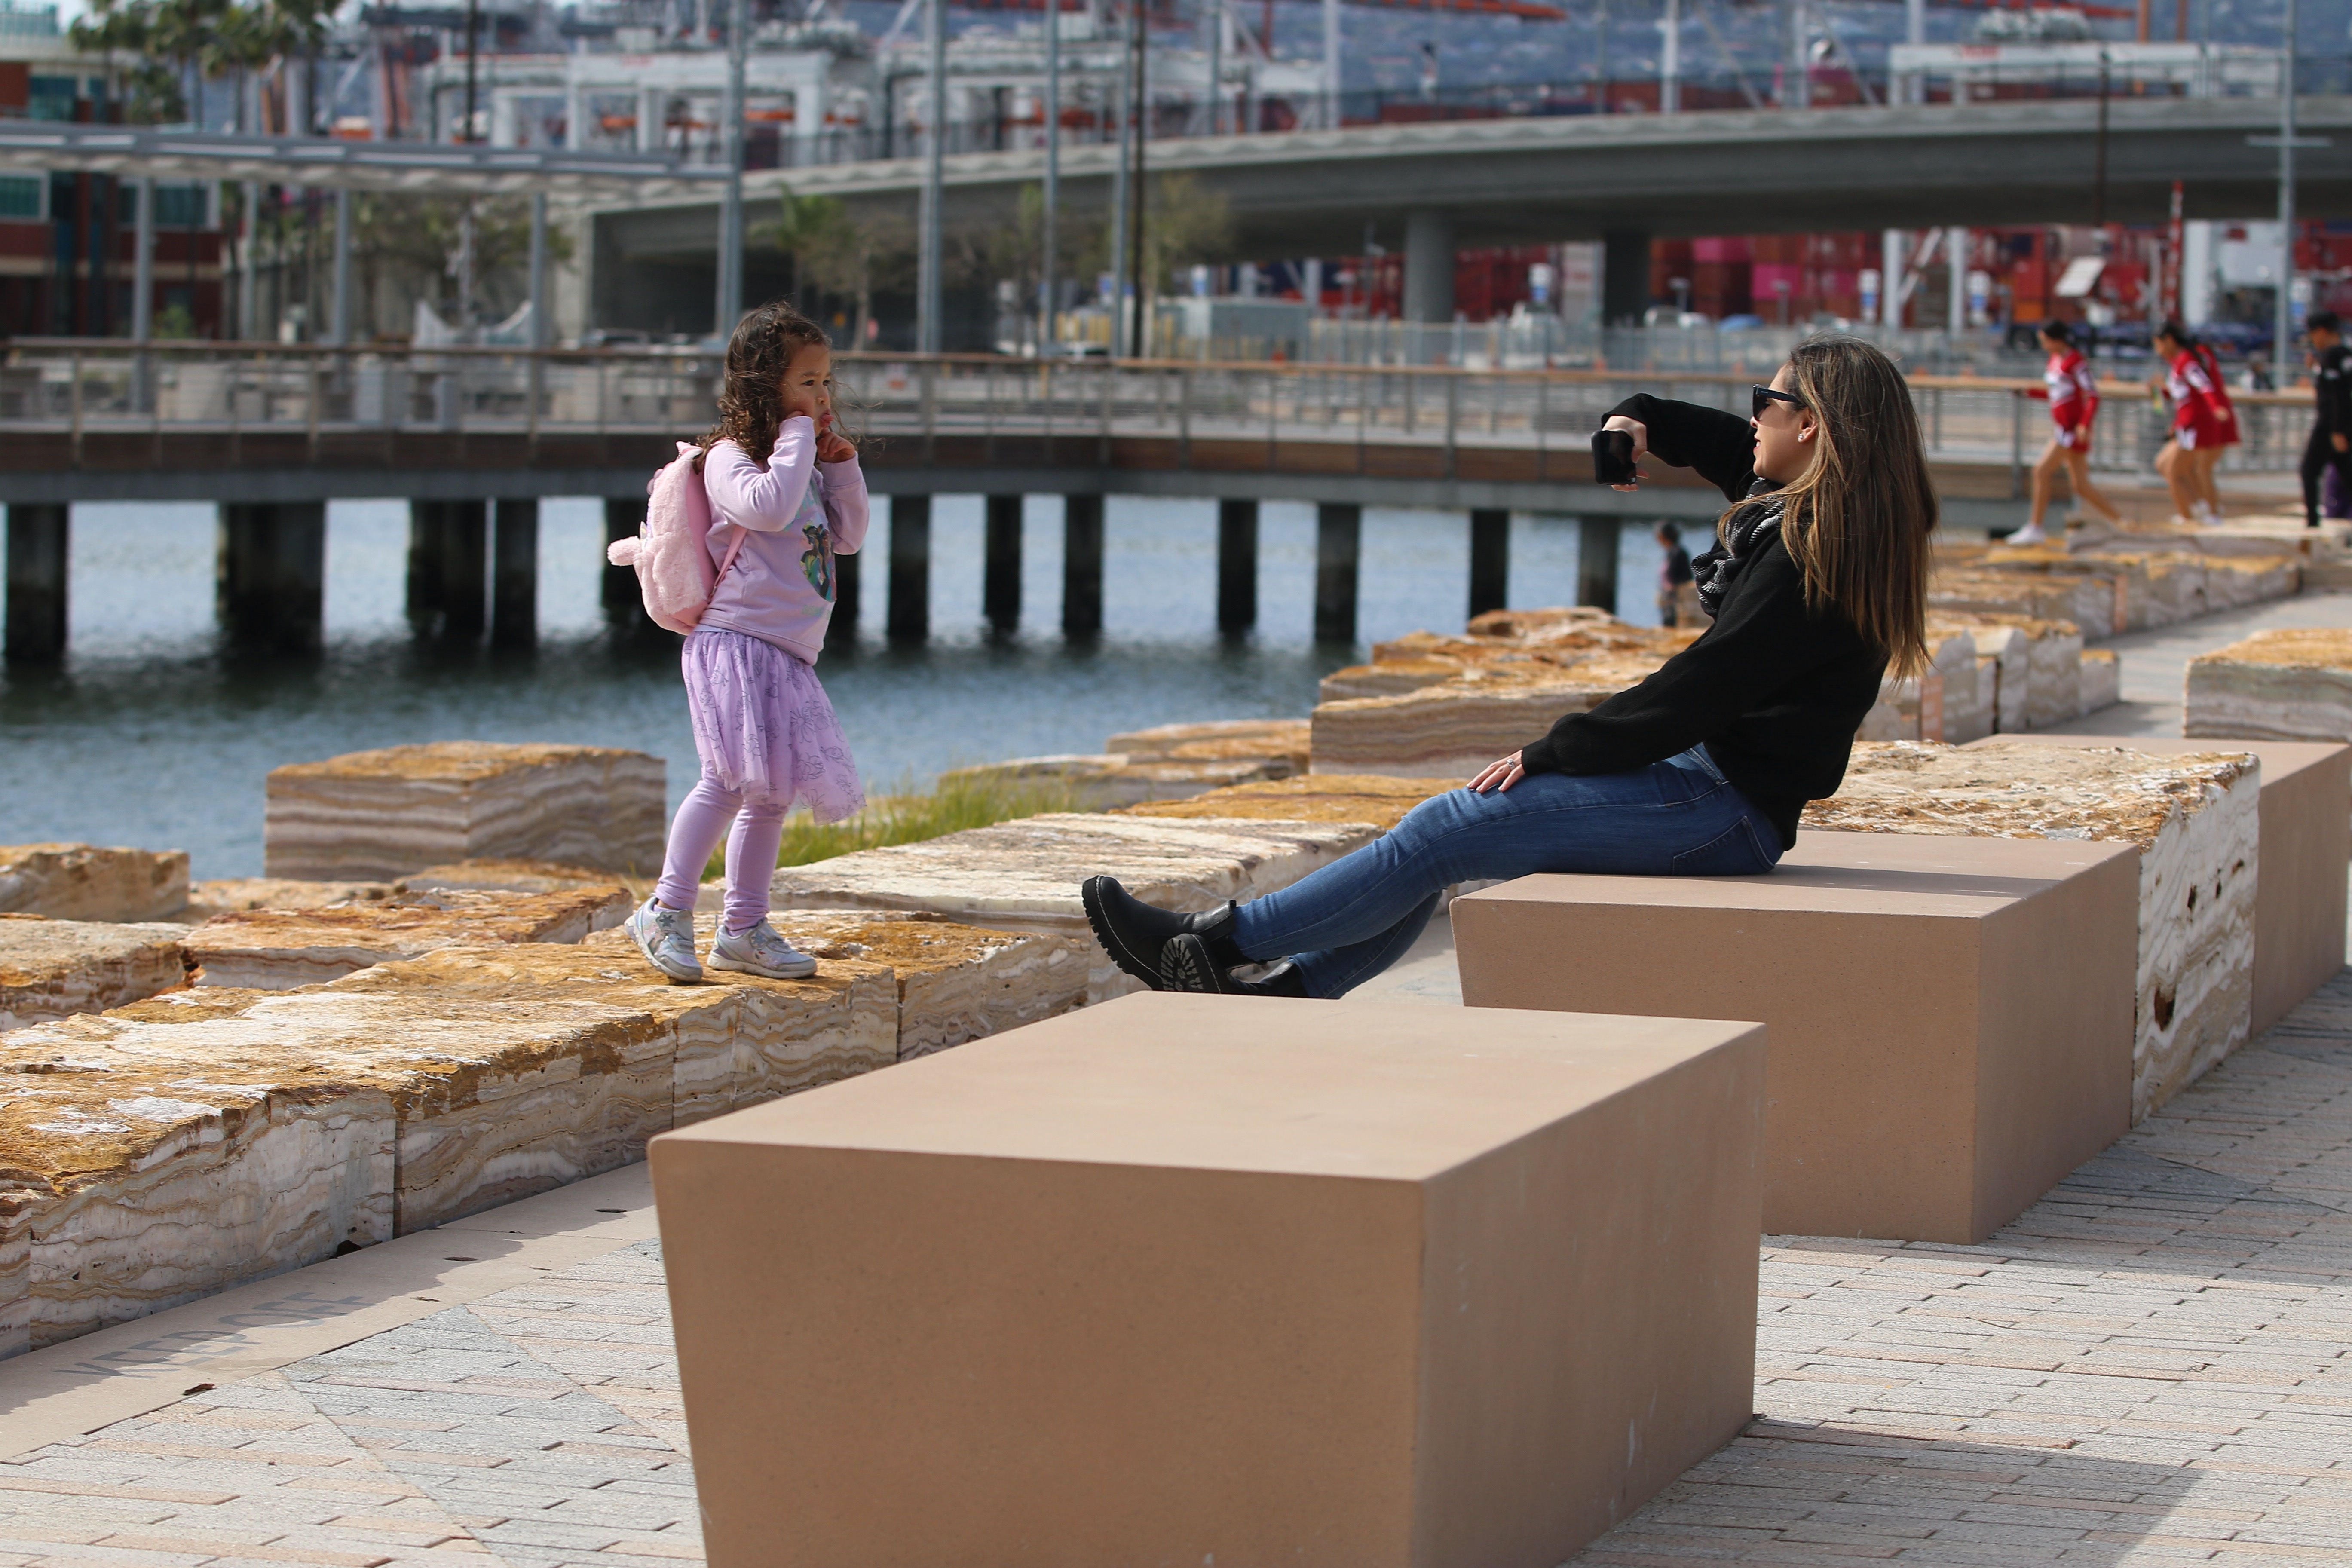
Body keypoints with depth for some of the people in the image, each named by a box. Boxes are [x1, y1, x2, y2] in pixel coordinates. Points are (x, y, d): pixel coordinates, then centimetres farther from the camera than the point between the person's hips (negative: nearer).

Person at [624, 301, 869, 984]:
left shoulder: (801, 465, 20)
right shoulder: (730, 458, -7)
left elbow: (847, 536, 23)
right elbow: (767, 507, -27)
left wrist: (843, 468, 10)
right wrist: (797, 438, -15)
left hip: (786, 656, 9)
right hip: (737, 640, -9)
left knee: (771, 792, 12)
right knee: (733, 777, -22)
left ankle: (743, 928, 19)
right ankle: (667, 911, -19)